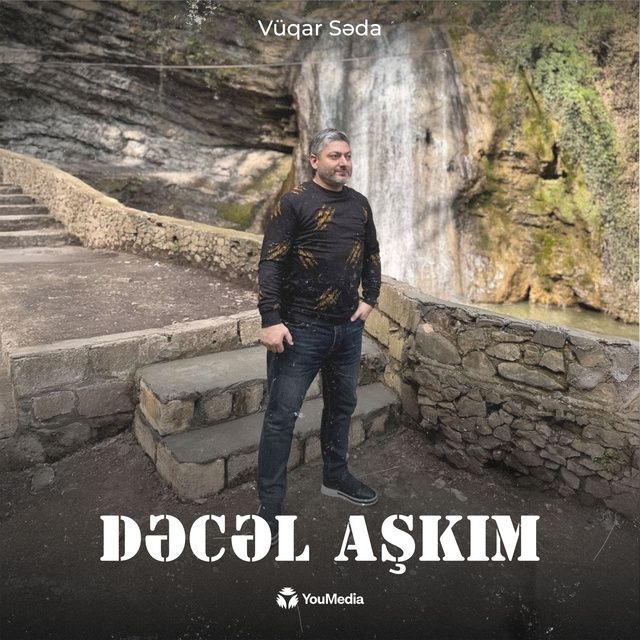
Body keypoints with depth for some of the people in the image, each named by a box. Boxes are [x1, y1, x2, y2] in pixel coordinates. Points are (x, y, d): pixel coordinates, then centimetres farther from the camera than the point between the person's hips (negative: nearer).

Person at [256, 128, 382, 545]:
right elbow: (271, 263, -12)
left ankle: (336, 477, 40)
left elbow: (372, 255, 21)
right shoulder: (294, 202, -8)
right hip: (302, 327, -6)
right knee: (282, 415, -1)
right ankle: (270, 505, 12)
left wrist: (370, 299, 11)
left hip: (348, 327, 6)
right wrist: (271, 320, -19)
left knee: (343, 404, 18)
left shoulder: (359, 204, 10)